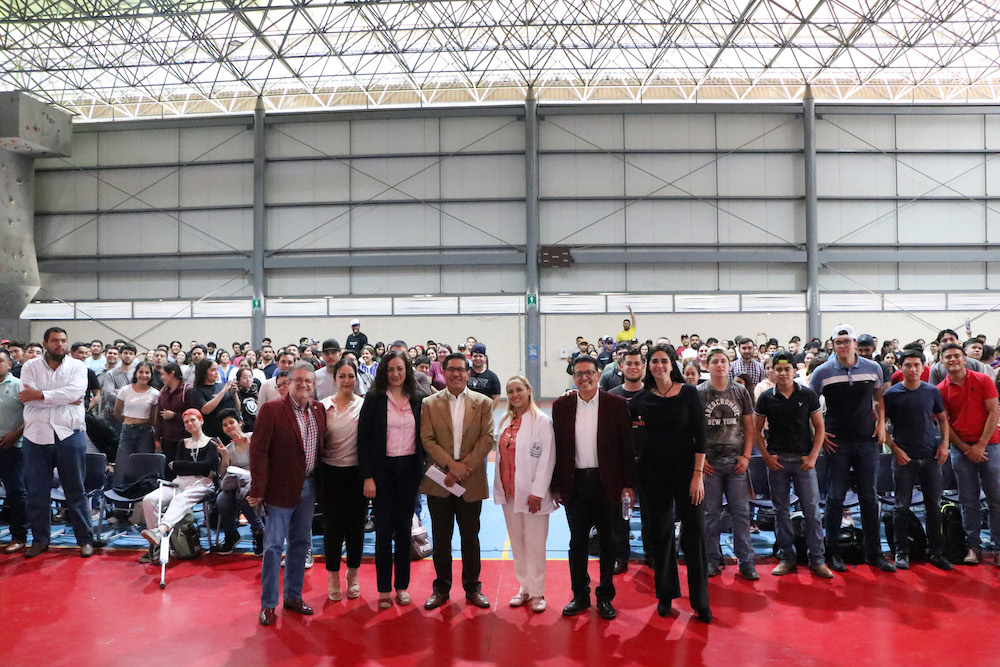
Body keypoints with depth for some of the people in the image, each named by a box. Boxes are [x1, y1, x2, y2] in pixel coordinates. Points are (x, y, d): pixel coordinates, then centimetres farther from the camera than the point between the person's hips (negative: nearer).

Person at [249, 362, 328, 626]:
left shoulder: (319, 410, 5)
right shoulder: (271, 410, -12)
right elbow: (258, 450, -14)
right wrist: (258, 490, -16)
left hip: (308, 486, 6)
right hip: (281, 488, -6)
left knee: (301, 543, 15)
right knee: (273, 546, 1)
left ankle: (293, 596, 30)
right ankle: (268, 604, 15)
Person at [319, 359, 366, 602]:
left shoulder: (364, 405, -2)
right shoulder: (323, 406, 0)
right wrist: (317, 471, -5)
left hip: (357, 473, 0)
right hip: (331, 473, 0)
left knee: (356, 525, 9)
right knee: (332, 526, 6)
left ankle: (353, 576, 27)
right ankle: (333, 578, 24)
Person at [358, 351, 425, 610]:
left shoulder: (416, 401, 6)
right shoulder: (374, 400, -4)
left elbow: (422, 437, 10)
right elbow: (363, 439, -6)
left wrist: (421, 470, 3)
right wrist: (368, 476, -11)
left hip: (409, 469, 3)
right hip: (383, 470, -3)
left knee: (404, 528, 10)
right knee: (384, 529, 2)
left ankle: (402, 585, 21)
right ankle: (384, 589, 13)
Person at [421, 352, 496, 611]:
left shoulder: (483, 403, 3)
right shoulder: (429, 404, 3)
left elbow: (487, 439, -4)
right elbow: (427, 440, -4)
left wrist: (465, 466, -14)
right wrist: (450, 464, -16)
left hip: (471, 482, 0)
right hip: (439, 481, 0)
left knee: (470, 537, 10)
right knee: (441, 538, 9)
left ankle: (472, 587, 24)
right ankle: (441, 588, 23)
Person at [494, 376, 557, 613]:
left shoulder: (542, 421, -8)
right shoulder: (504, 422, 11)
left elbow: (547, 458, -12)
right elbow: (500, 455, 13)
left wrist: (537, 491, -16)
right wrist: (499, 489, 8)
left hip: (532, 493, -6)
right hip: (509, 493, 6)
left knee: (535, 545, 1)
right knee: (516, 543, 12)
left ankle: (537, 592, 13)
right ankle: (524, 588, 25)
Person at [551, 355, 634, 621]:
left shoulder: (617, 404, -2)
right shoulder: (561, 406, 3)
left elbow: (626, 447, -1)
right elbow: (557, 448, 4)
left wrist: (628, 484, -5)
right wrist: (556, 486, 2)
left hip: (606, 483, -1)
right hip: (575, 483, 1)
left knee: (608, 541, 10)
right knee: (577, 542, 9)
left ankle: (605, 597, 25)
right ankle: (580, 596, 25)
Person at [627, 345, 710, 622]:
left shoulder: (688, 393, -4)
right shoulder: (642, 399, 3)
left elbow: (700, 435, -5)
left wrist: (698, 474, -11)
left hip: (686, 469, -2)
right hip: (654, 472, 2)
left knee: (694, 532, -1)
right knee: (659, 533, 9)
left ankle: (700, 600, 14)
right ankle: (666, 594, 25)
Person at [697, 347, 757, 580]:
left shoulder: (741, 391, 6)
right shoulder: (699, 393, 1)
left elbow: (749, 427, 8)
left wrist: (746, 456, -1)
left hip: (736, 462, 1)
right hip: (709, 462, -1)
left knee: (741, 512, 3)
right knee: (711, 513, 5)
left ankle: (746, 561, 13)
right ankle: (713, 561, 16)